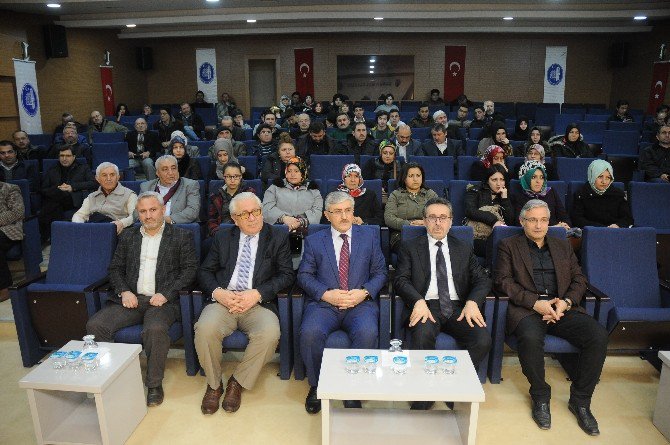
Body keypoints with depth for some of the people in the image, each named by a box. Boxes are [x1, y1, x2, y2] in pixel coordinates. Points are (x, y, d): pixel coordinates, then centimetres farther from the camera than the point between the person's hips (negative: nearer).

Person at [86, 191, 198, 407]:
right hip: (131, 298, 4)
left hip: (162, 300, -4)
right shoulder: (128, 236, 18)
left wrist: (166, 294, -13)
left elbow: (190, 270, -1)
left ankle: (155, 384, -11)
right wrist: (124, 291, -3)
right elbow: (115, 268, 17)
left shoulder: (182, 236, 6)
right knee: (95, 325, -19)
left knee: (155, 329, -33)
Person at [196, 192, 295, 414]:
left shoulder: (278, 238, 9)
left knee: (269, 334, -32)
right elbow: (205, 271, 13)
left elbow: (287, 275, 1)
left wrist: (257, 294, -13)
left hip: (259, 303, -1)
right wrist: (217, 292, -9)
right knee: (205, 329, -29)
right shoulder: (223, 237, 17)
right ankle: (214, 384, 0)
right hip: (223, 301, 2)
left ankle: (237, 382, -4)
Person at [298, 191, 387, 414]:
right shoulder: (314, 241, 13)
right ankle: (316, 387, -3)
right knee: (310, 333, -30)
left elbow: (380, 272, 11)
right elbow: (304, 275, 6)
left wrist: (364, 292, -9)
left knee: (368, 333, -32)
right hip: (323, 303, 0)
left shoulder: (369, 238, 14)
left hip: (360, 303, 0)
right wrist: (326, 294, -11)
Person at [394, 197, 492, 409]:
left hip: (457, 308, 3)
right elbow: (400, 280, 0)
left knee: (483, 339, -26)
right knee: (423, 335, -35)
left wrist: (472, 302, -10)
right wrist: (418, 301, -20)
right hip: (426, 306, -2)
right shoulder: (410, 247, 12)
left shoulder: (464, 249, 20)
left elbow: (483, 280, 12)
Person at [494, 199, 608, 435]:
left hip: (561, 307, 4)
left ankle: (580, 400, -4)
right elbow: (503, 281, -2)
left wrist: (565, 302, -7)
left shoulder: (563, 246, 22)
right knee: (531, 337, -35)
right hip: (526, 308, -3)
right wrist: (536, 302, -14)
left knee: (598, 336, -23)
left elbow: (579, 279, 15)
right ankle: (540, 396, -8)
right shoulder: (509, 246, 10)